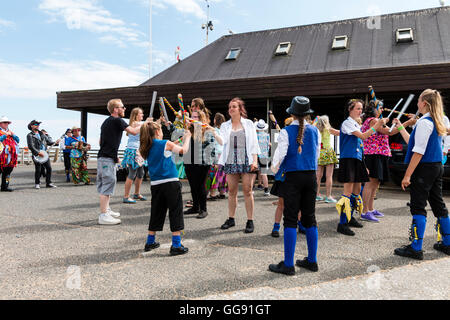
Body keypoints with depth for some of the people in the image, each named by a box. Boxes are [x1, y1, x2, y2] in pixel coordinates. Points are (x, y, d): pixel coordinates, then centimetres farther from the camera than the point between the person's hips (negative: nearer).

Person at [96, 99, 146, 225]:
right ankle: (103, 215, -8)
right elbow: (134, 131, -13)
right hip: (108, 159, -10)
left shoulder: (106, 121, 19)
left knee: (105, 185, 16)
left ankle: (106, 210, 26)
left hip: (102, 157, 10)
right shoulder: (117, 121, -10)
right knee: (108, 184, -9)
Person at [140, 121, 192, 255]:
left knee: (156, 212, 17)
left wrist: (173, 144, 24)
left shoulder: (147, 148, 9)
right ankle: (176, 245, 0)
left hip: (155, 184, 6)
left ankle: (150, 242, 26)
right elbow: (183, 150, 3)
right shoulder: (165, 144, -6)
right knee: (175, 213, 1)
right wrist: (187, 137, 17)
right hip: (171, 182, -6)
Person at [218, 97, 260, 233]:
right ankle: (231, 219, 19)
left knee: (247, 191, -2)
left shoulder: (249, 123, 7)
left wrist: (254, 160, -5)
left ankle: (250, 221, 5)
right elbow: (222, 141, -3)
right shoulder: (225, 125, 11)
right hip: (231, 161, 2)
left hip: (246, 161, -2)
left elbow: (254, 143, 3)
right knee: (232, 191, 7)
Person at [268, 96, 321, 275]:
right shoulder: (314, 131, 5)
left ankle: (288, 264, 2)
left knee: (290, 220, -1)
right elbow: (317, 153, 11)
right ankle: (312, 261, 20)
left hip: (292, 177, -4)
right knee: (310, 218, 12)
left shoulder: (286, 132, -8)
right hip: (311, 176, 5)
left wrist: (274, 168, 10)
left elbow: (280, 154, -9)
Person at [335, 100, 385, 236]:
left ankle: (350, 218, 24)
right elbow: (363, 136, -19)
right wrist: (377, 125, -21)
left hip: (357, 160, 9)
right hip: (348, 159, -9)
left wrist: (364, 165, 20)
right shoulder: (347, 123, -7)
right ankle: (342, 223, -9)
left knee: (357, 189, 12)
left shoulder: (357, 125, 20)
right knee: (348, 191, -12)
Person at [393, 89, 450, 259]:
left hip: (424, 169, -9)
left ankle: (416, 248, -2)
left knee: (418, 207, -5)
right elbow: (413, 143, 21)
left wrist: (407, 175, -19)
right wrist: (401, 128, 32)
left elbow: (419, 152, -20)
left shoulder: (424, 122, -14)